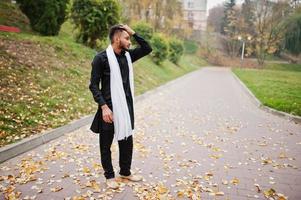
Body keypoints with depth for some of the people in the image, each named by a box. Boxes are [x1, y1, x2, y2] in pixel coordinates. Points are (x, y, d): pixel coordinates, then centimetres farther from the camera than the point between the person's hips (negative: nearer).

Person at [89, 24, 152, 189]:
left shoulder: (128, 55, 7)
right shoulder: (101, 58, -11)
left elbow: (147, 49, 9)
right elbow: (94, 85, -12)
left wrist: (133, 33, -1)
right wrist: (104, 107, -21)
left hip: (126, 107, 6)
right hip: (110, 108, -6)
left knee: (127, 141, 16)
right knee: (106, 145, 9)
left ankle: (125, 172, 35)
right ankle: (109, 176, 27)